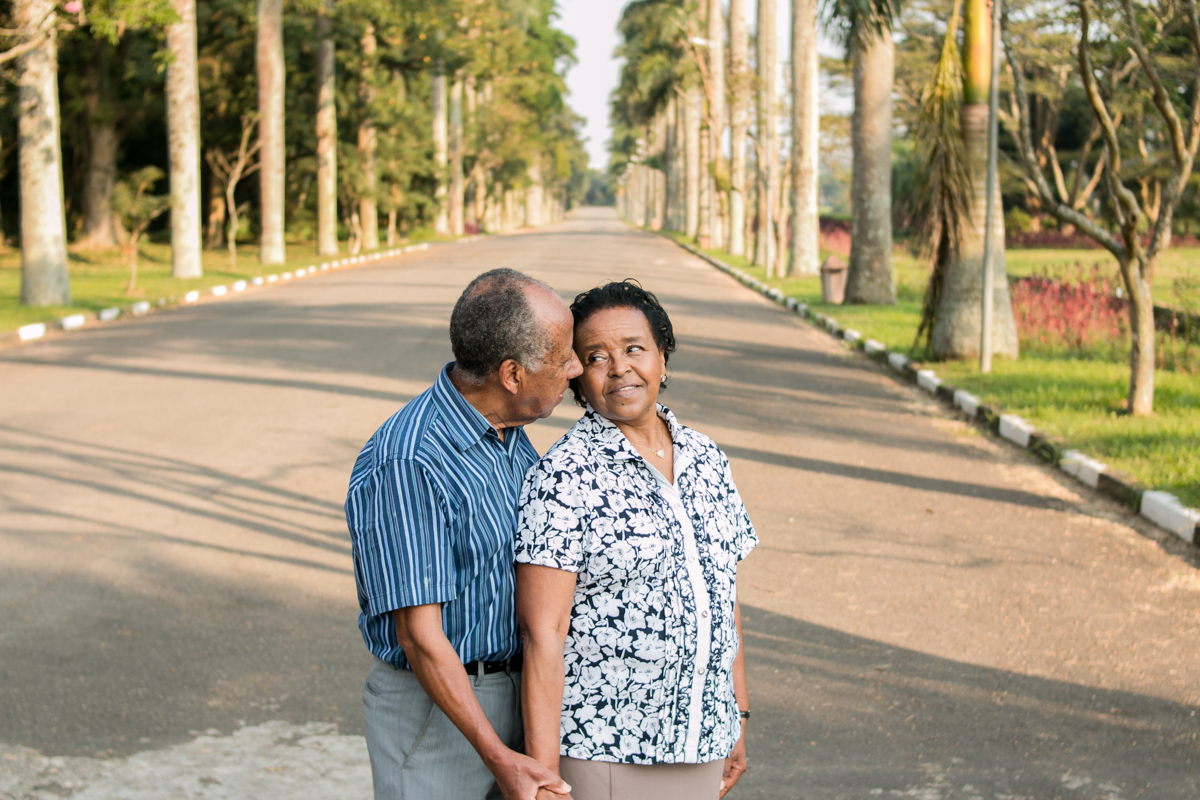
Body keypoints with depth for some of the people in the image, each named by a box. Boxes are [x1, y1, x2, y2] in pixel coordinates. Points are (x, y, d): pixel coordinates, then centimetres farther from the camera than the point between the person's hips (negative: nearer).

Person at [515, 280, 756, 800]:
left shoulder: (706, 460, 7)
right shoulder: (563, 479, -13)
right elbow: (542, 634, -15)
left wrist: (738, 717, 15)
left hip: (700, 746, 6)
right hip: (600, 753, -6)